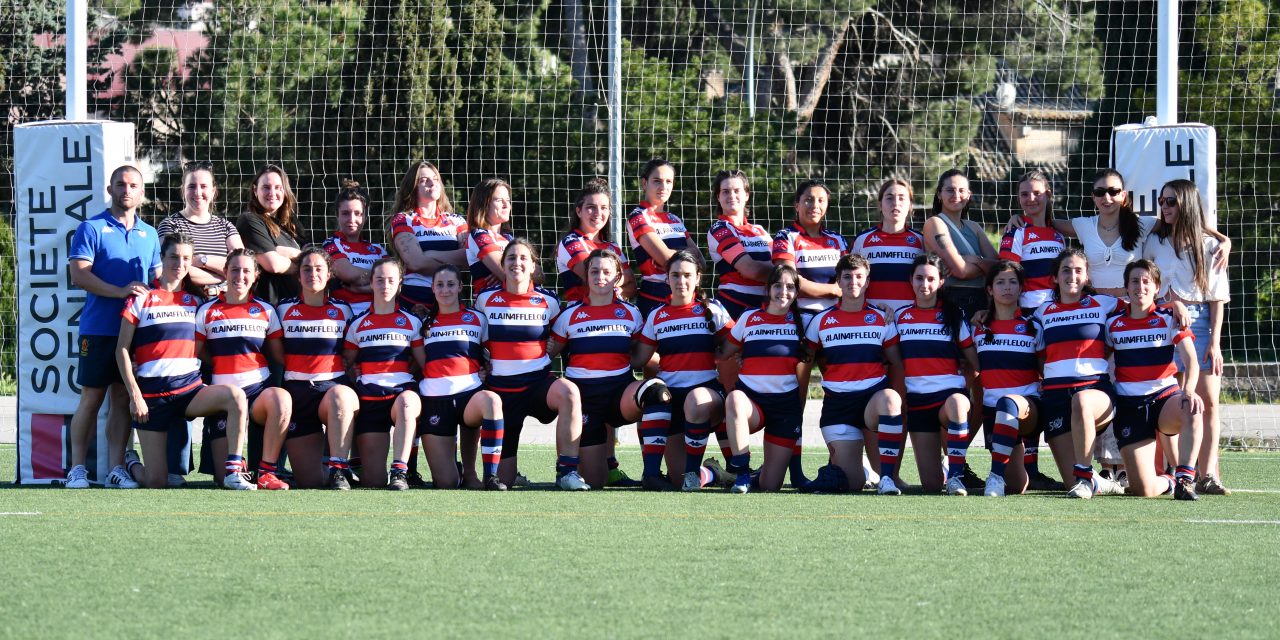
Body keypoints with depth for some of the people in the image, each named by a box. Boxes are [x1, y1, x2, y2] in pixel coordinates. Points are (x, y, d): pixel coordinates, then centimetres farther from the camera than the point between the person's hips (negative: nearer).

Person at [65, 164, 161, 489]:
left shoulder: (149, 234, 16)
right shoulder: (92, 228, 0)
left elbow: (158, 278, 21)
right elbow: (78, 274, -10)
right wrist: (120, 291, -21)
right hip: (99, 328, -4)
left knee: (123, 399, 4)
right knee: (91, 398, -3)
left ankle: (116, 468, 6)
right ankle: (77, 468, 1)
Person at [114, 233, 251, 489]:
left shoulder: (194, 301, 12)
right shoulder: (142, 299, 2)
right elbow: (122, 350, -1)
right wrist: (134, 396, -9)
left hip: (190, 386, 3)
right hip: (152, 391, -3)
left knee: (235, 396, -31)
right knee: (156, 484, -7)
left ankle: (234, 474, -28)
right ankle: (133, 465, 30)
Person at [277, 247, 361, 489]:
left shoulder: (342, 310, 10)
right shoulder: (285, 309, 10)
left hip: (334, 385, -1)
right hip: (297, 391, 1)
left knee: (340, 396, -43)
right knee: (309, 481, -11)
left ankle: (338, 469, -36)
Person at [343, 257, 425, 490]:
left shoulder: (411, 322, 12)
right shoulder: (358, 324, 13)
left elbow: (425, 363, 11)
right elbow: (346, 364, 18)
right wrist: (356, 374, 1)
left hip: (402, 392, -1)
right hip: (369, 398, 1)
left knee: (408, 401, -43)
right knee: (373, 481, -10)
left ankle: (400, 471, -42)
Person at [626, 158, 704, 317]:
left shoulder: (675, 220, 19)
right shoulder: (638, 217, -2)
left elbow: (700, 260, 9)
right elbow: (665, 257, -13)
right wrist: (688, 255, 5)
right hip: (654, 300, -6)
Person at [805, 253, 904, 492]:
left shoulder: (881, 319, 9)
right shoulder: (822, 321, 9)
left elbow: (899, 363, 9)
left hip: (874, 396, 0)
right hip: (838, 403, 0)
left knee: (890, 399, -41)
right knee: (852, 484, -12)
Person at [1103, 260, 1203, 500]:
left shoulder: (1169, 320, 2)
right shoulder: (1113, 325, 8)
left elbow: (1191, 360, -11)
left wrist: (1188, 390, -31)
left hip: (1165, 397, -1)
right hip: (1129, 405, 1)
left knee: (1191, 408, -41)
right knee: (1142, 489, -16)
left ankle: (1185, 478, -28)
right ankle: (1168, 482, 21)